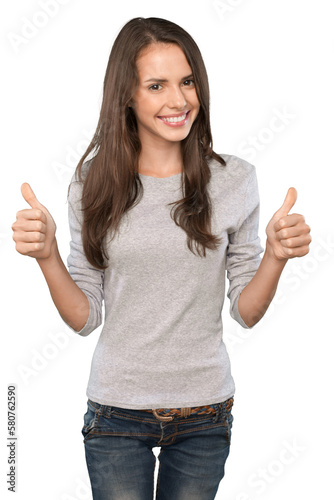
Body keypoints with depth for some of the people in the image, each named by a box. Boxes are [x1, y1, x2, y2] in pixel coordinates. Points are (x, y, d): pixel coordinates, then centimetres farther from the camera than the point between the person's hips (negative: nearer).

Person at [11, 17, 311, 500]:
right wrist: (47, 255, -19)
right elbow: (84, 318, -4)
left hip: (205, 413, 1)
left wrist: (275, 256, -18)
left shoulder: (234, 179, -6)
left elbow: (246, 311, -1)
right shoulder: (94, 182, -6)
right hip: (116, 409, 0)